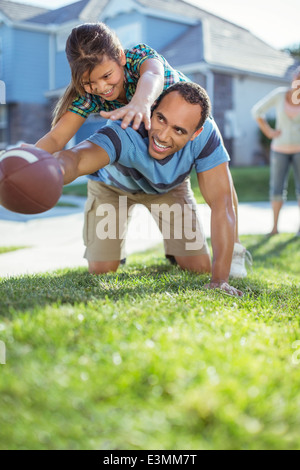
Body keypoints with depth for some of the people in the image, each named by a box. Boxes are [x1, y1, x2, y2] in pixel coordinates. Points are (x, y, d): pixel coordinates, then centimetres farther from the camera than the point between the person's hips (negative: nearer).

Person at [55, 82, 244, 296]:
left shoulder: (205, 134, -36)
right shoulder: (124, 133, -43)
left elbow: (221, 203, -37)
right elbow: (75, 157, -63)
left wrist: (220, 279, -43)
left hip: (170, 188, 2)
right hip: (113, 185, -1)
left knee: (199, 267, -5)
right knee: (101, 269, -6)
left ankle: (174, 252, 31)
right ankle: (116, 250, 30)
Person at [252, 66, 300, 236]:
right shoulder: (279, 94, -9)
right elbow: (257, 111, 1)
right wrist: (268, 132, -5)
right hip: (280, 149, 1)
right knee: (277, 189, 0)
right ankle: (275, 226, 13)